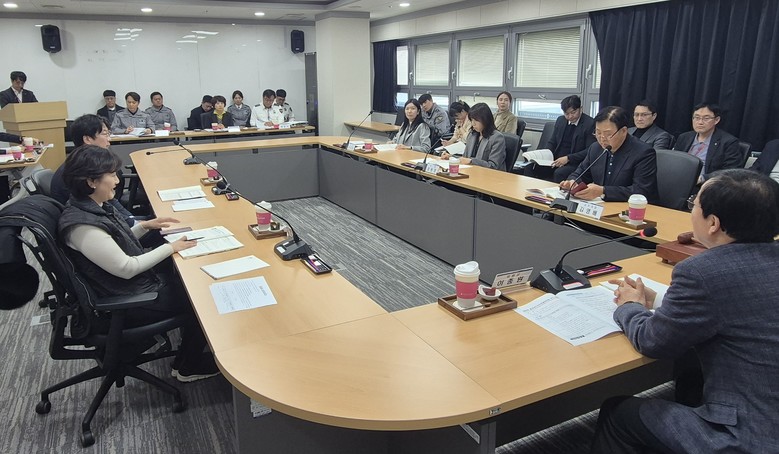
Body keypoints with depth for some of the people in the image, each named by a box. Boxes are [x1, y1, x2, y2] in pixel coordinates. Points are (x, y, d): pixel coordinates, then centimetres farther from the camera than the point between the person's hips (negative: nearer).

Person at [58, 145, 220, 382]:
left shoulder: (93, 206, 0)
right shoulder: (80, 224, -29)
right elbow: (126, 268, -26)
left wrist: (145, 225, 6)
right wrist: (170, 248, -18)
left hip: (136, 280, 9)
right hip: (125, 303, -9)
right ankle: (188, 366, 19)